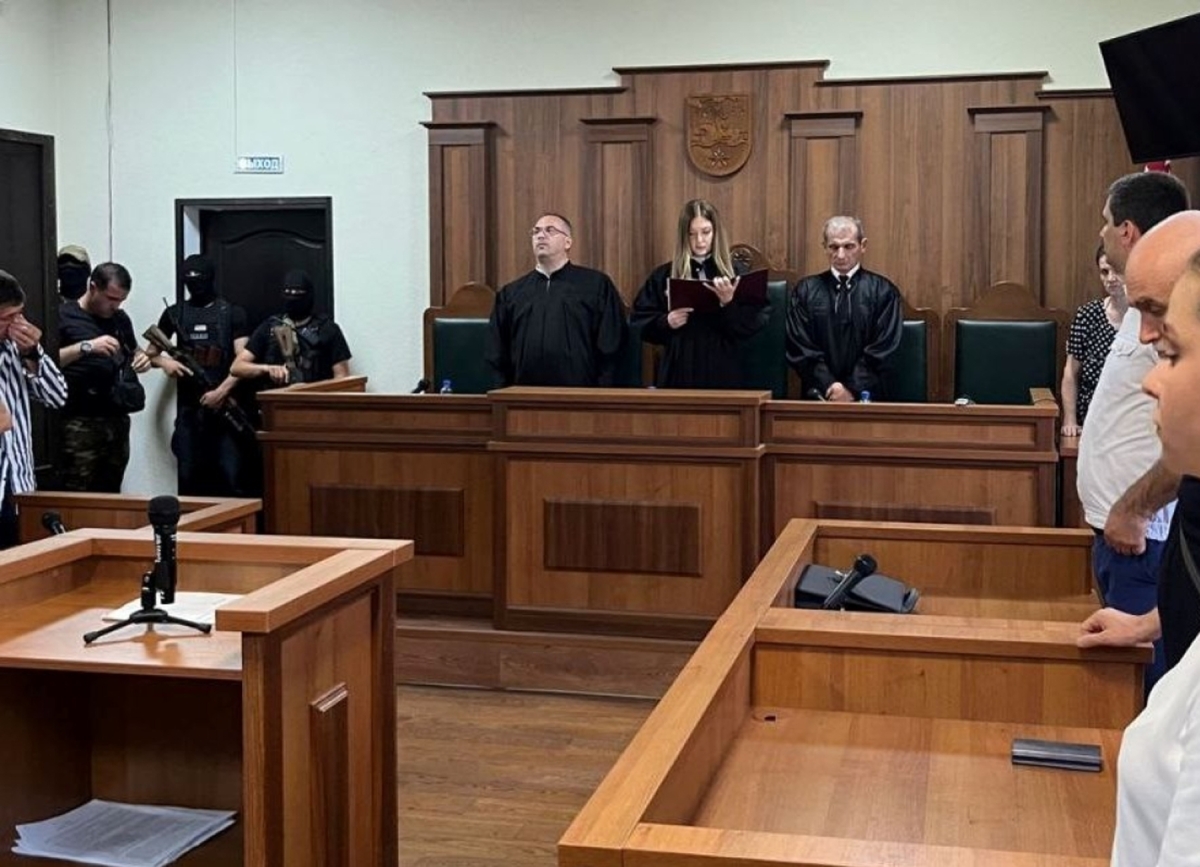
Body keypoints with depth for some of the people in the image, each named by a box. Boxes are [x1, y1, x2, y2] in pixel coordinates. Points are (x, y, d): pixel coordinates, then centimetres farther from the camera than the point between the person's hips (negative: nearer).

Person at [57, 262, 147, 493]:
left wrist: (141, 358, 6)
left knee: (110, 495, 9)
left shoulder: (120, 319, 16)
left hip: (118, 420, 6)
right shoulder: (64, 317, -3)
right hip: (80, 424, -6)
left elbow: (132, 351, 30)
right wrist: (86, 347, -21)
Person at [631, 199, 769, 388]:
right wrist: (665, 322, -11)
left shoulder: (734, 274, 3)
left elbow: (752, 325, -2)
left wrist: (729, 305, -19)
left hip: (722, 372, 0)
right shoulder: (663, 275, 6)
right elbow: (639, 320, 7)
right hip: (678, 372, 1)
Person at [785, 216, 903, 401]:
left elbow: (882, 349, 0)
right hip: (819, 395, 1)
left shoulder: (883, 291, 5)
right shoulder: (805, 291, 9)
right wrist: (829, 386, -8)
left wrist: (853, 390, -9)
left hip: (866, 394, -1)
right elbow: (801, 348, 4)